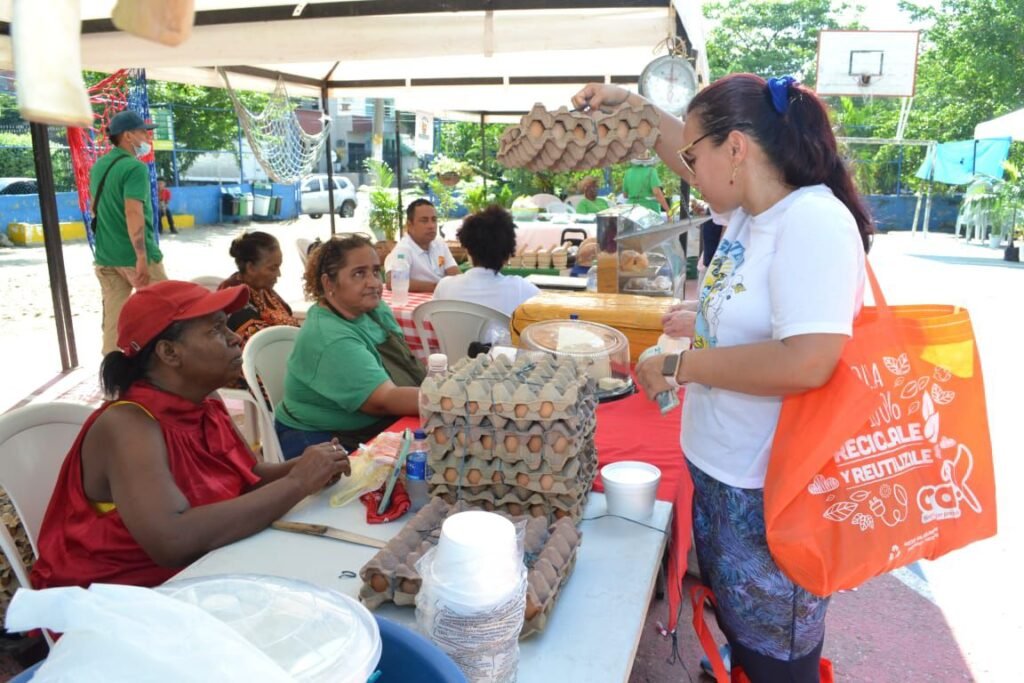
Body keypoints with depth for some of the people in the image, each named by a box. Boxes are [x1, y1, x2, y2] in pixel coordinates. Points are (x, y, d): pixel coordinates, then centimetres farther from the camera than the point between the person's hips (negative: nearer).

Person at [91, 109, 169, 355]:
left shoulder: (99, 166, 12)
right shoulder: (135, 167, -15)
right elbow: (133, 213, -24)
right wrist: (142, 257, -24)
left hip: (106, 255, 8)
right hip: (134, 255, -7)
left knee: (114, 314, 11)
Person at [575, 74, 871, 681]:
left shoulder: (813, 221, -23)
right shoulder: (750, 211, 5)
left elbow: (807, 362, -34)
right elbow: (690, 157, 25)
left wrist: (679, 367, -23)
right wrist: (630, 103, 20)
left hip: (769, 492, -9)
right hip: (724, 472, 9)